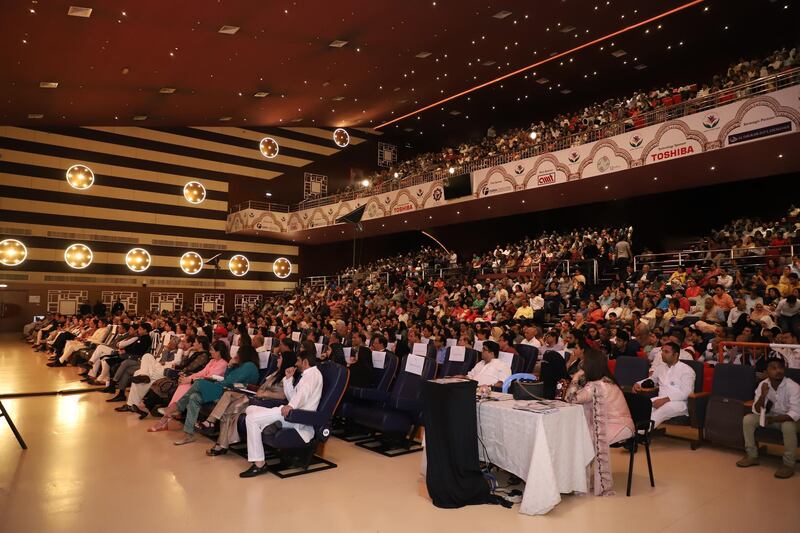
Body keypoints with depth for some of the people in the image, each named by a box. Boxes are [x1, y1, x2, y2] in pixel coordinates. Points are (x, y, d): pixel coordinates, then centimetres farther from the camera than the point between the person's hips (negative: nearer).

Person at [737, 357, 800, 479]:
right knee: (748, 419, -16)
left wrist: (773, 420, -36)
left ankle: (788, 464, -18)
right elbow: (757, 411, -13)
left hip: (789, 418, -4)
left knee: (788, 426, -36)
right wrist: (762, 396, -31)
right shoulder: (763, 385, -11)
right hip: (771, 415, 5)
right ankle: (752, 456, -1)